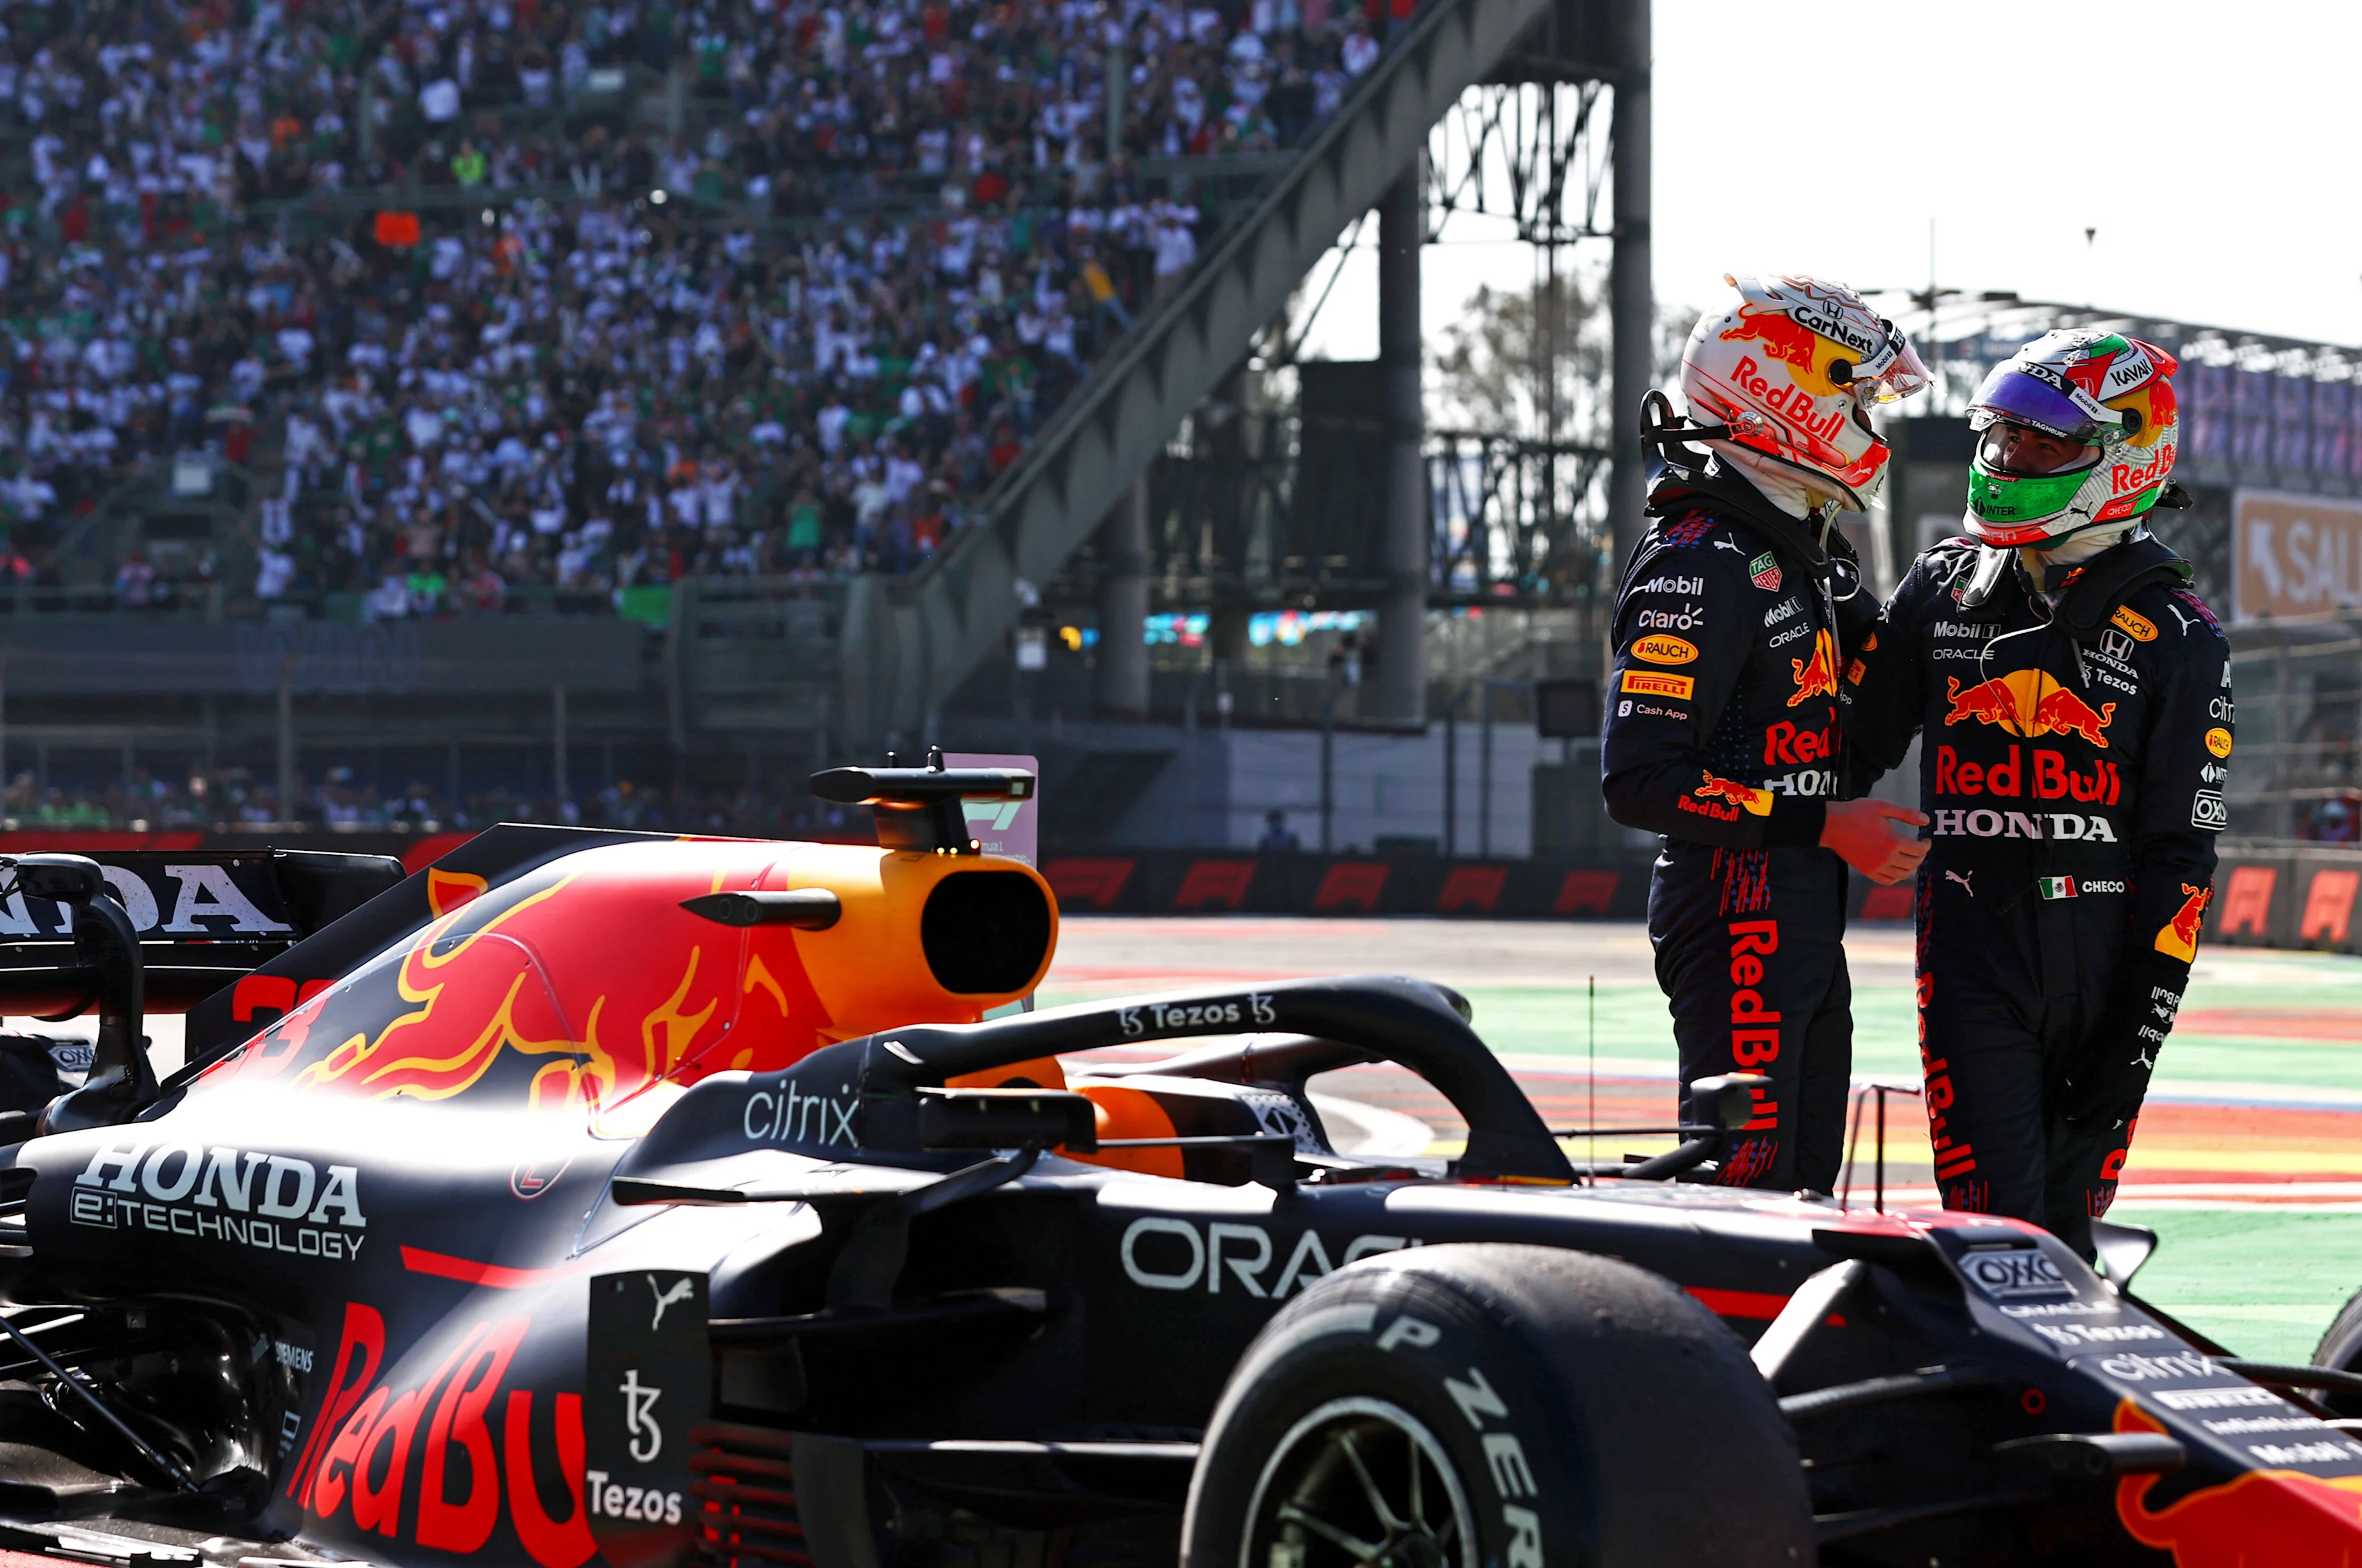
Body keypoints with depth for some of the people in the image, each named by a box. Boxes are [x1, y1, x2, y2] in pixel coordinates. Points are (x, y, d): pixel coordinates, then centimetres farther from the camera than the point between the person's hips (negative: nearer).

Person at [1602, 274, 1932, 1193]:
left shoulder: (1810, 556, 16)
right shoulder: (1697, 566, -15)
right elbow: (1639, 781, -21)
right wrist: (1824, 826, -20)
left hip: (1808, 922, 10)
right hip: (1736, 919, -10)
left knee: (1804, 1185, 11)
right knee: (1744, 1183, -12)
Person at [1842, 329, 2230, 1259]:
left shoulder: (2177, 638, 0)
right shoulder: (1943, 589, 8)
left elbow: (2181, 849, -2)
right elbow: (1852, 749, 16)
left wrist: (2143, 1024, -7)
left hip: (2104, 964, -1)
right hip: (1971, 956, 1)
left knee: (2065, 1238, 7)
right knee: (1994, 1234, -10)